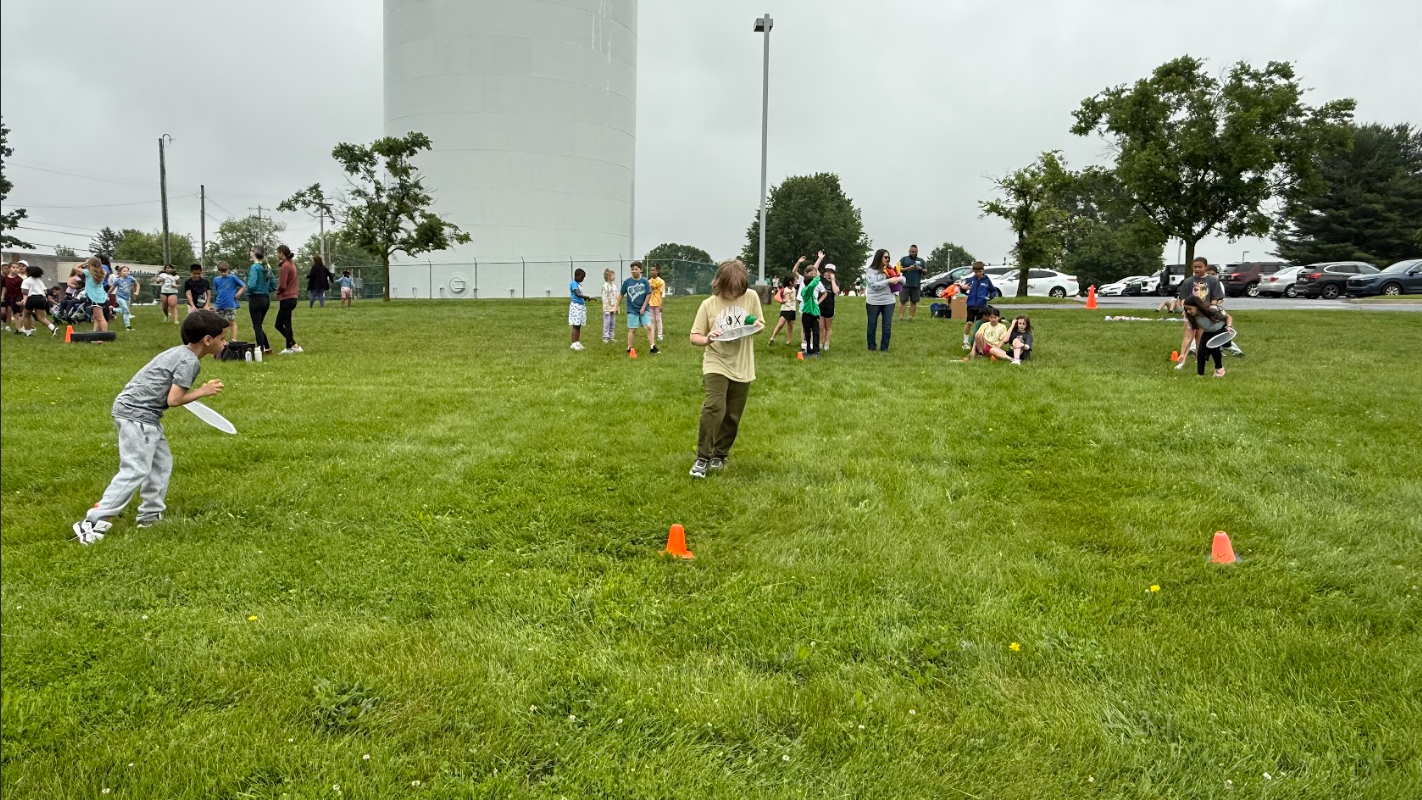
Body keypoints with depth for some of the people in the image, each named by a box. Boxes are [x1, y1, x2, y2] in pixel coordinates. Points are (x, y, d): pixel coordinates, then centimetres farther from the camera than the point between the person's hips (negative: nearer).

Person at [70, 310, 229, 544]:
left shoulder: (180, 352, 14)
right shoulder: (189, 361, -16)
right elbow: (173, 400, -18)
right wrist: (202, 392, -7)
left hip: (136, 411, 11)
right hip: (137, 414, -11)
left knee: (162, 462, 16)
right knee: (135, 470, -12)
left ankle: (150, 516, 22)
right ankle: (93, 523, -13)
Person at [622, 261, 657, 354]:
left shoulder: (645, 281, -6)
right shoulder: (627, 282, -4)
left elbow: (649, 295, -3)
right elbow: (622, 294, 7)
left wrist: (643, 307, -7)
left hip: (643, 309, 0)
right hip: (632, 310, 0)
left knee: (648, 327, -6)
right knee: (632, 330, 2)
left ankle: (653, 347, -2)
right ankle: (629, 349, 12)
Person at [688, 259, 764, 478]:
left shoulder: (752, 297, -3)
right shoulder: (708, 305, -8)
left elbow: (760, 325, 11)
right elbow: (694, 337, -4)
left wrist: (759, 326, -12)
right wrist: (707, 339, -25)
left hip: (742, 367, 3)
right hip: (716, 364, -2)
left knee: (732, 416, 8)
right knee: (714, 407, -20)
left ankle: (719, 456, 28)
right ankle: (702, 458, -10)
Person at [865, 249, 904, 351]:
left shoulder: (890, 269, 8)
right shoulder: (870, 271, -6)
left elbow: (903, 279, 9)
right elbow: (874, 285, -17)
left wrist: (899, 278, -13)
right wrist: (889, 281, -20)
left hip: (888, 302, 4)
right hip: (873, 302, -3)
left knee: (887, 326, 5)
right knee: (872, 325, 8)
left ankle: (884, 348, 14)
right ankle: (872, 347, 21)